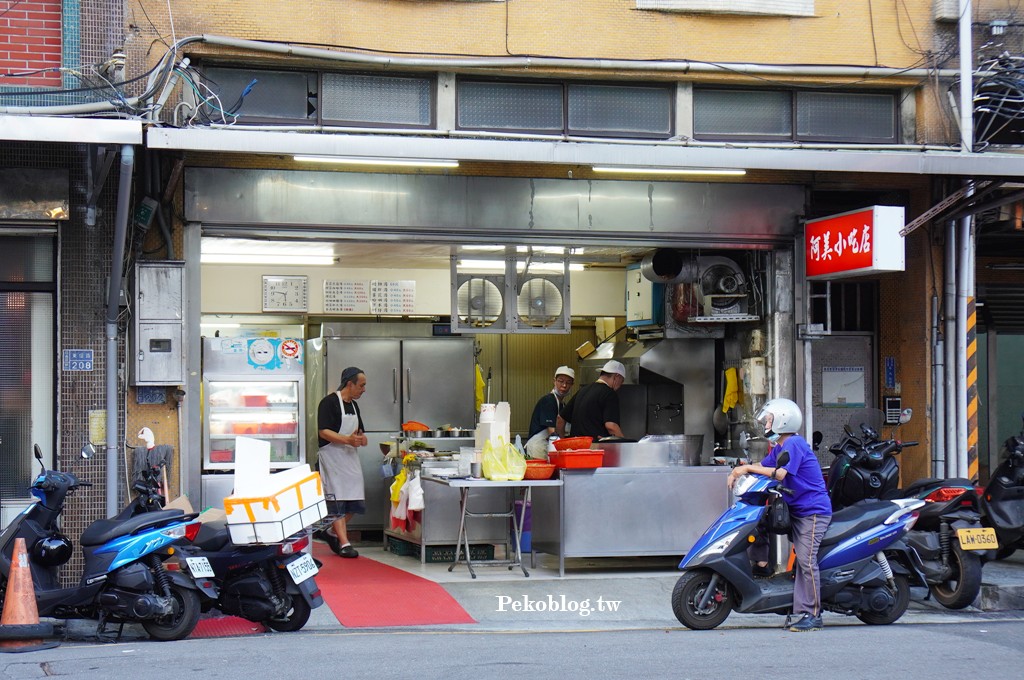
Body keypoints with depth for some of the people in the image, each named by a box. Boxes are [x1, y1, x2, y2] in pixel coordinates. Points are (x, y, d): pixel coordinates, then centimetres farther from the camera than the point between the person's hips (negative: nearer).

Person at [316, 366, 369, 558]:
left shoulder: (353, 405, 16)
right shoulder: (329, 402, -12)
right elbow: (323, 432, -18)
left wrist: (361, 438, 0)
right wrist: (347, 440, -29)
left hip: (351, 456, 8)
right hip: (332, 456, -8)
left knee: (355, 501, 5)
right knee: (337, 499, -6)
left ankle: (332, 532, 23)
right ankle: (344, 543, -6)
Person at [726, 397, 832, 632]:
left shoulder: (794, 443, -13)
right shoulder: (779, 448, 18)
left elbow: (780, 473, -22)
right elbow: (762, 466, 14)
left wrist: (747, 469, -18)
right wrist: (740, 470, -5)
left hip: (814, 510, -10)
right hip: (798, 511, 10)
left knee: (806, 560, -15)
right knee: (802, 561, 6)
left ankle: (813, 615, -15)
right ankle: (803, 612, 6)